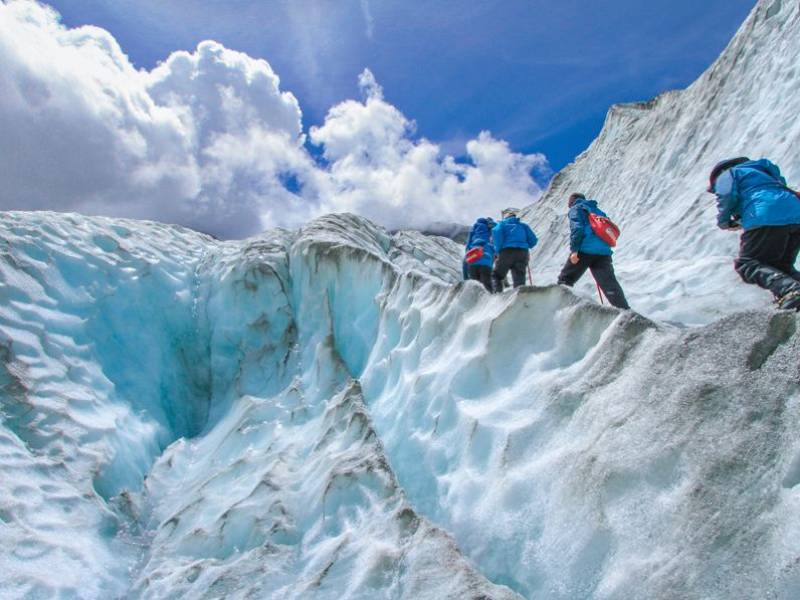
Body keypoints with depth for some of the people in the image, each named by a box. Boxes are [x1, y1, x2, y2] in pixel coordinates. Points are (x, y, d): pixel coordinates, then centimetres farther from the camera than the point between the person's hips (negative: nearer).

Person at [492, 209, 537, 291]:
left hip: (507, 252, -2)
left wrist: (498, 249, -3)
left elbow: (496, 232, -6)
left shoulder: (502, 224, 19)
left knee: (497, 275, 8)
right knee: (519, 278, 1)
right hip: (522, 253, 3)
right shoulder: (523, 225, 26)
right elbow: (533, 240, 15)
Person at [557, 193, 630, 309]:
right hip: (604, 252, 5)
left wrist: (574, 250, -13)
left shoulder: (576, 209, 11)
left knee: (565, 279, 7)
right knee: (610, 284, -1)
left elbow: (577, 228, -7)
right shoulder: (597, 211, 31)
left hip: (584, 250, -5)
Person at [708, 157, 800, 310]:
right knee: (780, 266, 17)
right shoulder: (759, 170, 41)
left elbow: (727, 196, -3)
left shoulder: (727, 173, 17)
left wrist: (723, 221, 13)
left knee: (746, 264, -5)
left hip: (766, 219, -7)